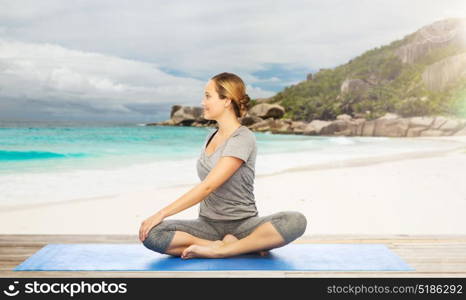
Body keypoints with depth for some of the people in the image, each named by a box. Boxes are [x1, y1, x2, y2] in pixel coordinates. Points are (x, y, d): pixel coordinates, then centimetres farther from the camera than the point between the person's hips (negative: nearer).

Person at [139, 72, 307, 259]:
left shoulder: (243, 138, -12)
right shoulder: (212, 136, 12)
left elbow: (208, 186, -20)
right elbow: (205, 186, 12)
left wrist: (162, 213, -20)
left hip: (242, 224, -6)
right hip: (208, 223, 6)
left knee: (296, 221, -32)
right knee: (149, 234, -22)